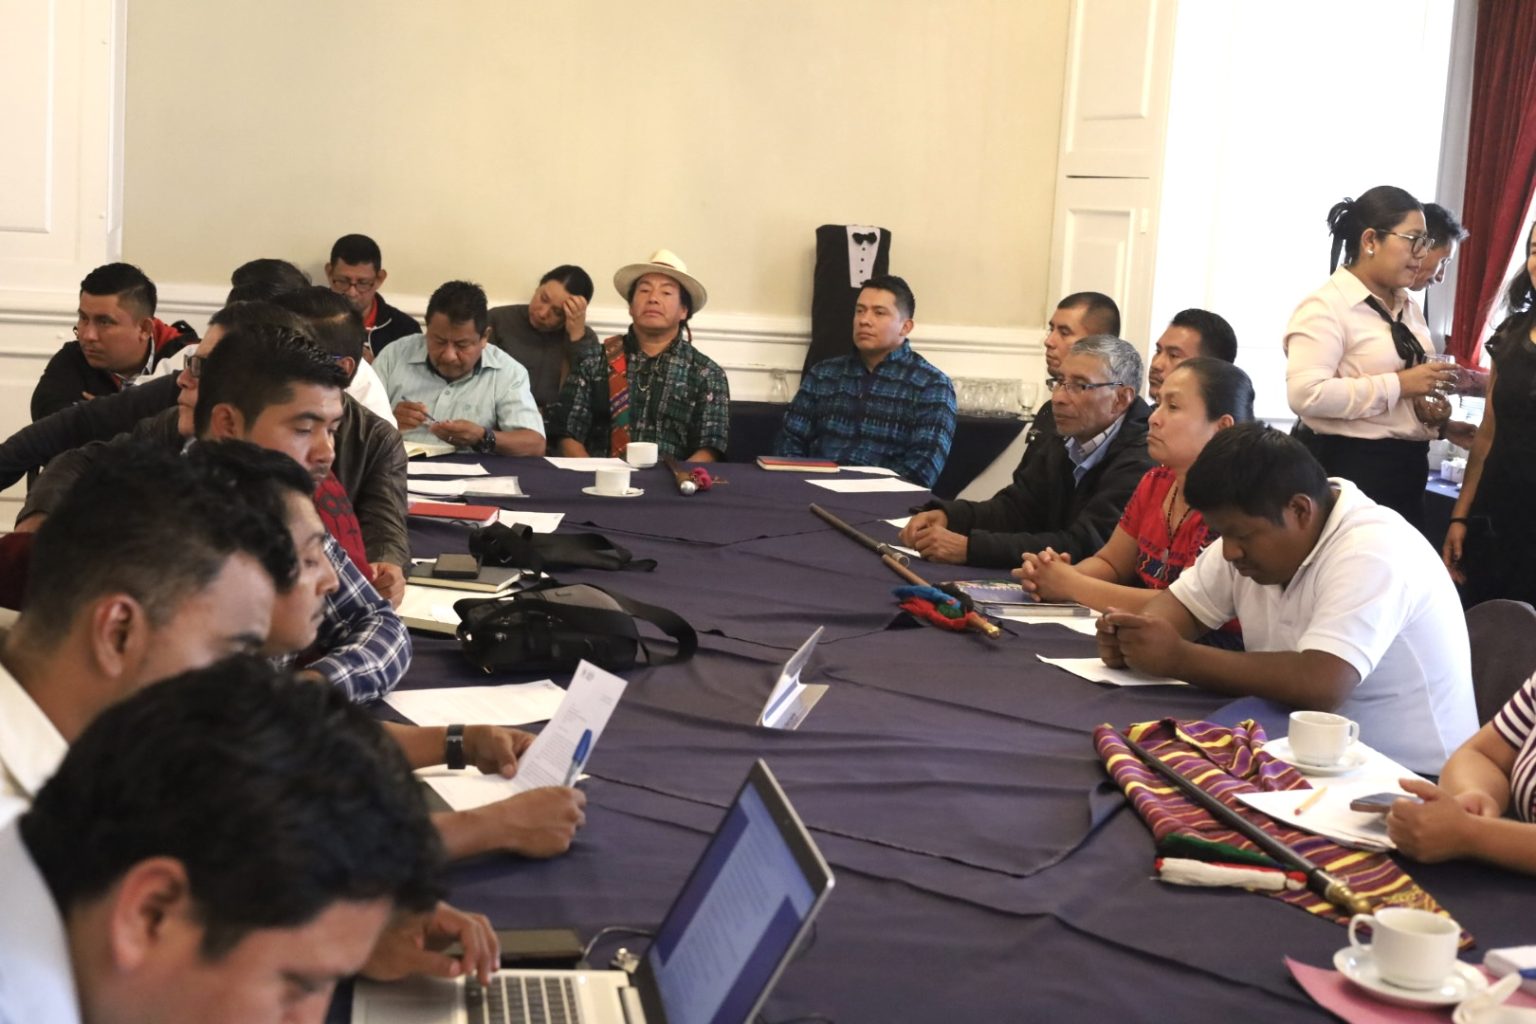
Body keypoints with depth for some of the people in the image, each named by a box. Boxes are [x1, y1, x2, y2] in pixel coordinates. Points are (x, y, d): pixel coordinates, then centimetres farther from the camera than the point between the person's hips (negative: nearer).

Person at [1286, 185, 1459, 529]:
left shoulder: (1408, 306, 14)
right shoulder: (1326, 307, -13)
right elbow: (1306, 394, -27)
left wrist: (1427, 407, 2)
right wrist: (1400, 385, -22)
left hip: (1405, 469, 9)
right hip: (1345, 470, -8)